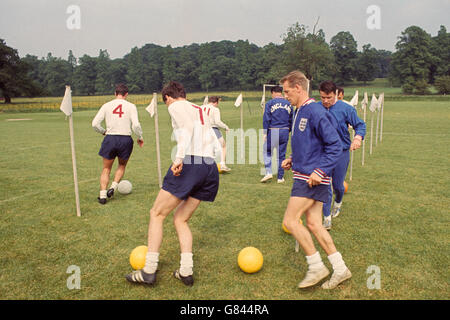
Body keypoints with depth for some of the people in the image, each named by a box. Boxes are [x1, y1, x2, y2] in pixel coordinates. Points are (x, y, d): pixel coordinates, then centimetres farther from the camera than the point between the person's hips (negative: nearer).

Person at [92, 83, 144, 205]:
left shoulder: (106, 106, 4)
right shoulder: (131, 106, -1)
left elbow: (95, 123, 0)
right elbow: (136, 125, -11)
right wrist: (140, 137, 4)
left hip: (110, 139, 1)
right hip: (125, 139, -1)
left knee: (106, 168, 14)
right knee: (122, 165, 24)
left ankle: (102, 195, 7)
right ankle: (113, 187, 8)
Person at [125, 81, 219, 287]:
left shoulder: (175, 106, 5)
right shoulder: (200, 110, 27)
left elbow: (187, 126, -15)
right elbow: (213, 139, 24)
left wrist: (179, 157, -25)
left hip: (189, 164, -7)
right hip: (210, 167, 8)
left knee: (157, 214, 6)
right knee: (180, 219, 16)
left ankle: (149, 271, 6)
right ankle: (186, 271, 10)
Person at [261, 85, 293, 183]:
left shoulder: (270, 103, -4)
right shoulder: (288, 104, 9)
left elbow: (266, 119, -7)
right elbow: (291, 120, 12)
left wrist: (265, 133, -3)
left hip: (273, 131, -4)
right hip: (285, 131, 4)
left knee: (267, 152, 11)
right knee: (281, 155, 10)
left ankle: (268, 172, -4)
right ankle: (280, 177, 14)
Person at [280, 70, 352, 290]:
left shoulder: (315, 112, -15)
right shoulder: (298, 112, 15)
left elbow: (335, 145, -18)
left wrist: (321, 171, -22)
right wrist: (292, 160, 14)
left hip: (312, 177, -10)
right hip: (304, 175, 10)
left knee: (290, 220, -8)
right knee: (313, 224, 10)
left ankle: (317, 267, 7)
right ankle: (340, 269, 20)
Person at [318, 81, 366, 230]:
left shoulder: (346, 108, -8)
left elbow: (360, 125, -1)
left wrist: (358, 137, -20)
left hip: (341, 152, -1)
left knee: (338, 186, 11)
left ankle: (337, 204, 46)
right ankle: (327, 218, 9)